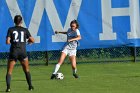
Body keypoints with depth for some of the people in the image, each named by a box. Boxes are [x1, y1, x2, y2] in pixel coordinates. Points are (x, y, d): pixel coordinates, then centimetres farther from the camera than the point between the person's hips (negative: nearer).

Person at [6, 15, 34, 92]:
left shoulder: (10, 30, 1)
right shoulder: (25, 30, 4)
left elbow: (7, 42, -6)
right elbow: (32, 40, 2)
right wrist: (28, 41, 24)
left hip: (13, 52, -1)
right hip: (23, 52, 1)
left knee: (9, 71, 5)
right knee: (26, 70, 20)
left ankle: (8, 87, -12)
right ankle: (30, 86, 17)